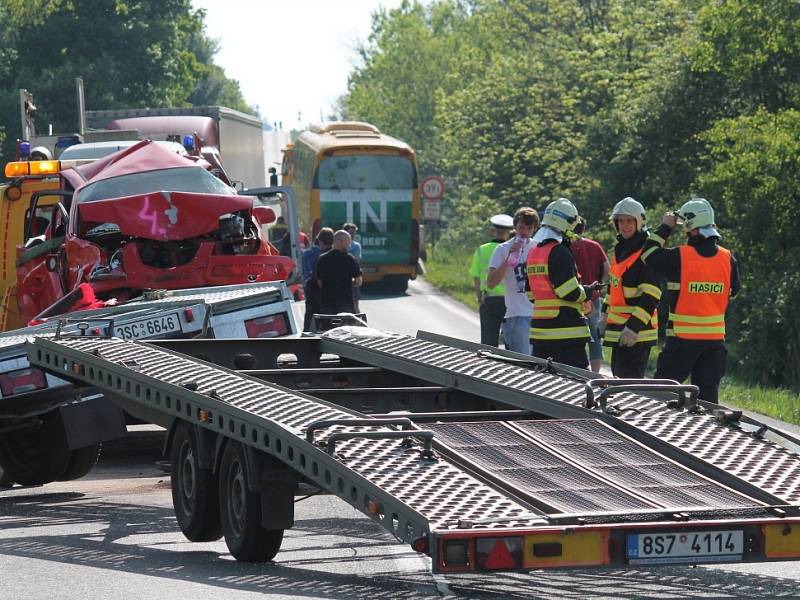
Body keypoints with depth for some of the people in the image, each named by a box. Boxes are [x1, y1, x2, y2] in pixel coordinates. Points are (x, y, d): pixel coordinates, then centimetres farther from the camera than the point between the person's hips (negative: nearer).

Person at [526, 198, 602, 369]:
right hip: (566, 331, -9)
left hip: (540, 329, 9)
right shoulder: (559, 252, -14)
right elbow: (570, 292, -18)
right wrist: (589, 291, 1)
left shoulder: (533, 252, 14)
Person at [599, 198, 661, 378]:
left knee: (630, 378, -14)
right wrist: (606, 314, 28)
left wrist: (634, 327, -25)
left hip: (637, 332, -10)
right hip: (617, 329, 10)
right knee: (618, 376, 16)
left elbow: (651, 296, -20)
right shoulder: (620, 250, 15)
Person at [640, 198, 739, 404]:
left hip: (683, 337, -4)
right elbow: (733, 291, 15)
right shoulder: (728, 259, 0)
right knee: (708, 395, 6)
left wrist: (664, 228, 11)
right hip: (715, 338, 4)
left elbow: (648, 254, 4)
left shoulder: (679, 257, -13)